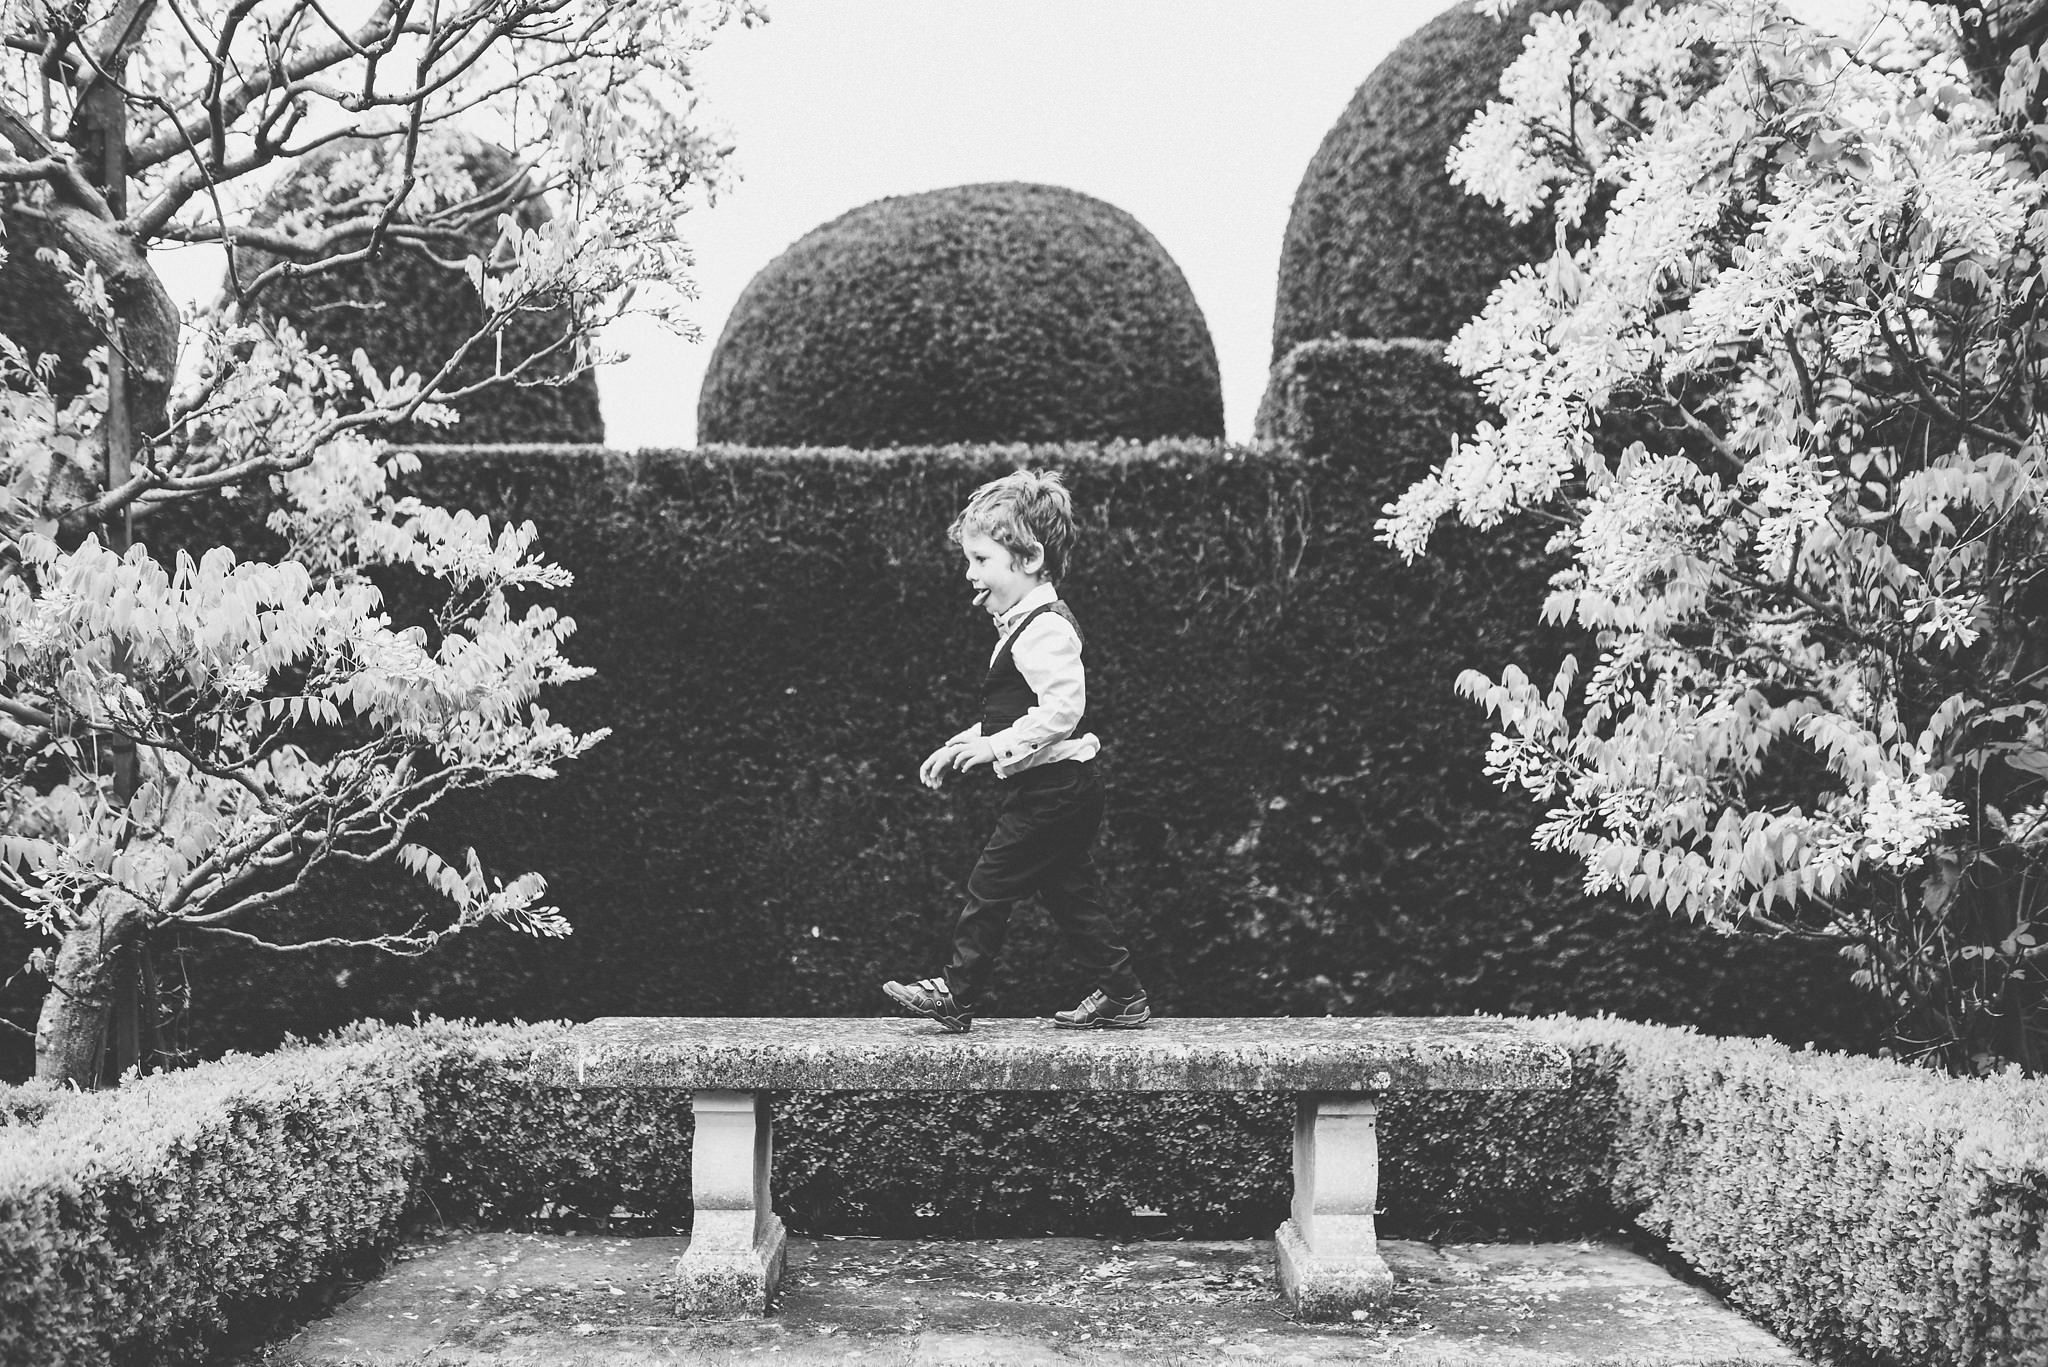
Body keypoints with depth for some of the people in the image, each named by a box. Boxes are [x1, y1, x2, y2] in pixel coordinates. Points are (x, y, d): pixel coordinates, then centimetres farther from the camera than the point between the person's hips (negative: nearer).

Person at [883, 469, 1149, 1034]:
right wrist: (961, 746, 19)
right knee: (1070, 893, 13)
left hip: (1053, 789, -10)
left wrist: (998, 745, -24)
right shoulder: (1025, 625, 15)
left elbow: (1063, 707, -28)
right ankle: (1121, 996, 17)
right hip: (1064, 791, 10)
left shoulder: (1045, 630, -18)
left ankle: (956, 995, 7)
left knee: (990, 886, -2)